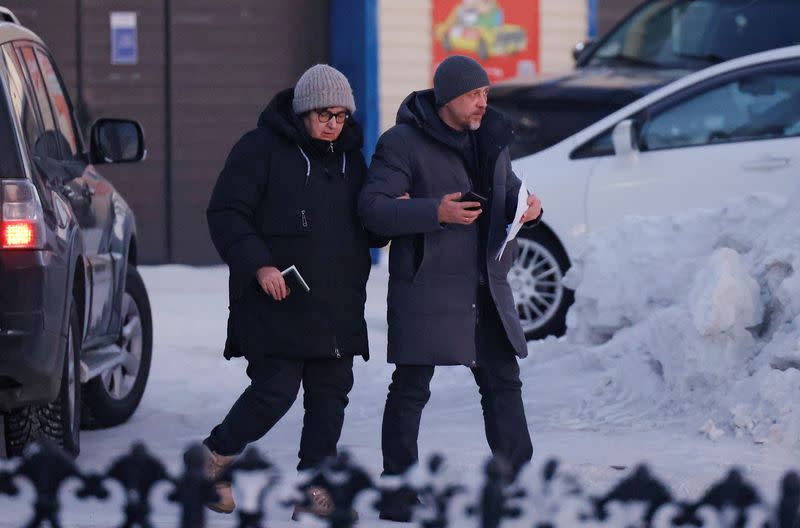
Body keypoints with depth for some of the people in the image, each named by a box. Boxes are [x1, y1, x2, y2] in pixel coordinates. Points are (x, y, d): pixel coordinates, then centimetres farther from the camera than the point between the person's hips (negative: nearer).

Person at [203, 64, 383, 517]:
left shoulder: (349, 157, 16)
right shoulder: (263, 148, -5)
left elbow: (364, 228, 24)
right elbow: (226, 212, -8)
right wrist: (258, 264, -19)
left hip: (337, 309, 7)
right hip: (278, 304, -6)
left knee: (331, 394, 4)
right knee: (275, 392, -9)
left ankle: (315, 483, 12)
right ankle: (214, 458, 12)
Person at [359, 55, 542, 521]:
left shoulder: (491, 138, 11)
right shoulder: (404, 143, -10)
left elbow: (508, 192, 21)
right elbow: (373, 208, -15)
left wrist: (529, 207, -3)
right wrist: (435, 212, -26)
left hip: (486, 287, 6)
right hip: (426, 286, -6)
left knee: (503, 382, 6)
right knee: (411, 388, -1)